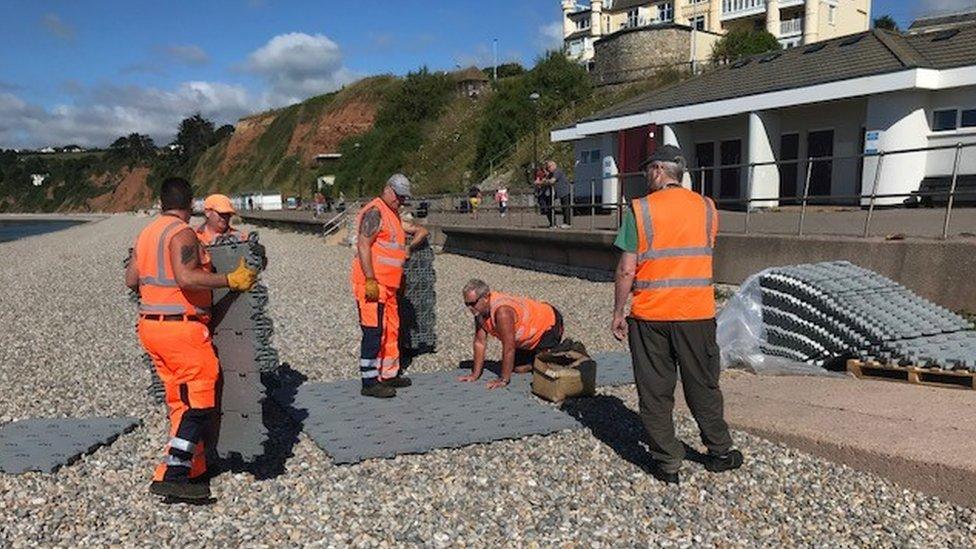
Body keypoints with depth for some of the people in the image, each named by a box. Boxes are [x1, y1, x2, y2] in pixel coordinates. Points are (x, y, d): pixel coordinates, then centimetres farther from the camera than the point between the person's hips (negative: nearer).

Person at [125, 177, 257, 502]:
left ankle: (193, 467, 24)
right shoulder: (182, 233, -13)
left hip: (150, 326, 9)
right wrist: (231, 280, -20)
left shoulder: (147, 233, 13)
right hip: (181, 328, -9)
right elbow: (187, 277, -26)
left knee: (181, 401, 16)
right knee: (200, 402, -3)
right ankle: (172, 475, -5)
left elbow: (131, 279, 16)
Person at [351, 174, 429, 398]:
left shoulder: (393, 215, 21)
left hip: (387, 285, 10)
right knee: (374, 332, -10)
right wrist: (370, 280, -23)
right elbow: (363, 245, -18)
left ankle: (389, 374, 24)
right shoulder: (375, 211, -9)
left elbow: (421, 231, 36)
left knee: (391, 330, 14)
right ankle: (369, 382, -6)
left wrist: (409, 247, 18)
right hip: (372, 284, -10)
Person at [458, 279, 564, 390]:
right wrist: (475, 374, -8)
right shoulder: (479, 310, -13)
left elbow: (509, 348, -36)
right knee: (519, 368, 7)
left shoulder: (502, 311, -39)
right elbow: (479, 342, -7)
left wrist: (503, 380, -30)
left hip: (550, 324, -8)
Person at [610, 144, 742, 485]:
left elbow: (627, 270, -10)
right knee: (703, 387, 17)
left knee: (655, 392, 8)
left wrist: (618, 313, -1)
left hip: (649, 316, -3)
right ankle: (719, 453, 30)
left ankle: (667, 463, 14)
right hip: (697, 313, 3)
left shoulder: (640, 209, -8)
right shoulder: (707, 208, 4)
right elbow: (704, 256, 14)